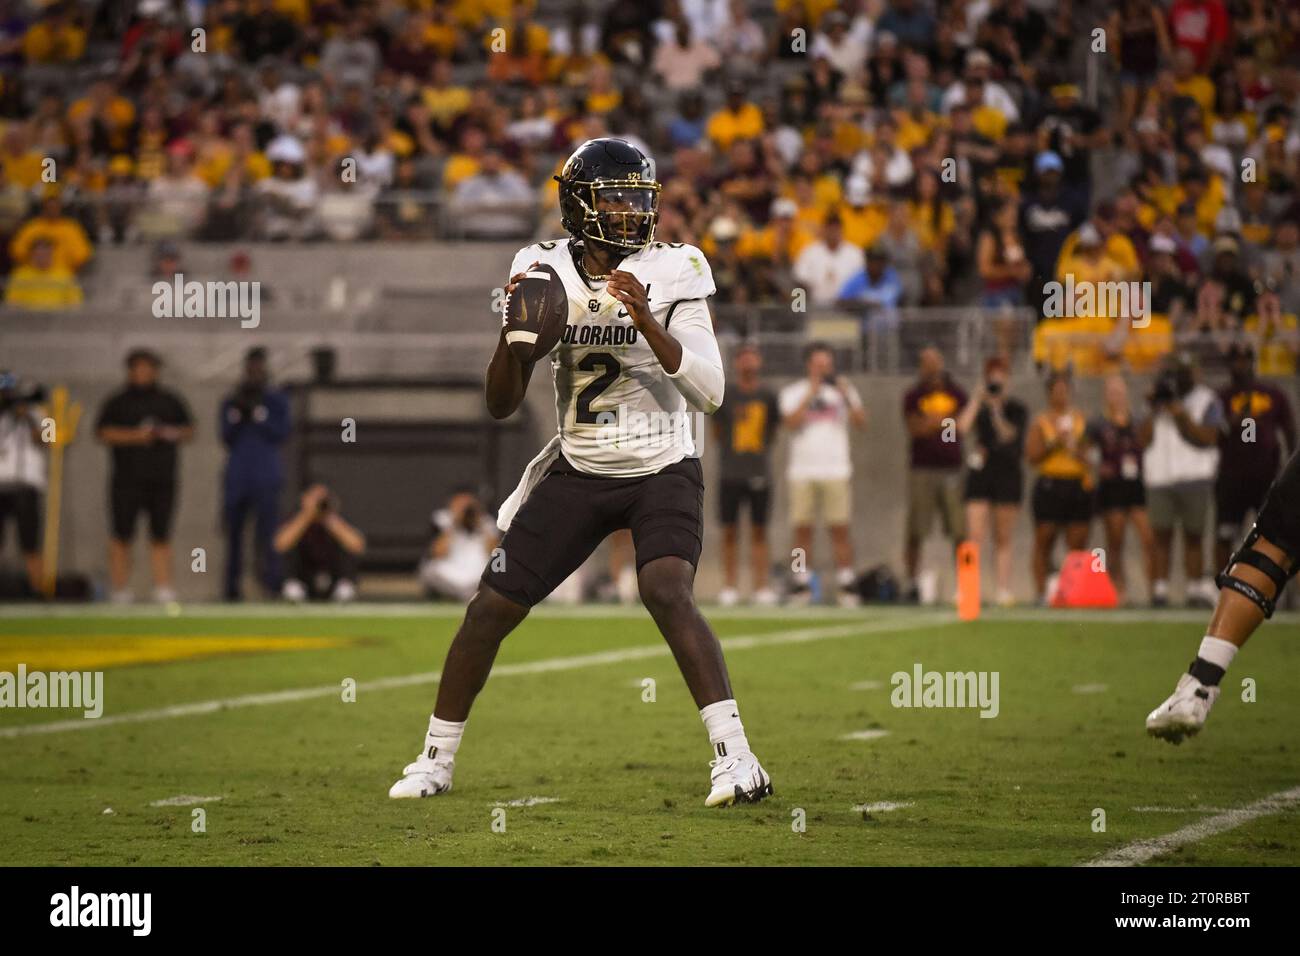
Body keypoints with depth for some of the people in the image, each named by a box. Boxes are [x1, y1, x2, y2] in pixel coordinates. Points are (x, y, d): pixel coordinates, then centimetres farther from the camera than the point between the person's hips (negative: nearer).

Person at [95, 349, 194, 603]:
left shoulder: (170, 401, 16)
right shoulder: (117, 402, 7)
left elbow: (189, 430, 21)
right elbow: (103, 432, -3)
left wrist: (173, 434, -1)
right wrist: (134, 435, -14)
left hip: (163, 480, 3)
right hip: (127, 481, -3)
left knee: (161, 537, 1)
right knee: (122, 537, -6)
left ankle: (163, 589, 0)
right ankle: (121, 591, -2)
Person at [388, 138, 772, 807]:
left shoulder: (670, 274, -11)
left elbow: (709, 392, -18)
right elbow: (500, 406, -2)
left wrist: (647, 322, -28)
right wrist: (513, 332, -20)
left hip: (661, 473, -3)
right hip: (579, 475, 3)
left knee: (667, 594, -28)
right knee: (490, 608, 2)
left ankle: (736, 759, -28)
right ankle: (434, 761, 20)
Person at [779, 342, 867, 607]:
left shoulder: (843, 389, 11)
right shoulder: (793, 392, 9)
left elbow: (861, 423, -1)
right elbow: (791, 423, -8)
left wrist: (847, 398, -14)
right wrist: (811, 394, -11)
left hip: (836, 472, 0)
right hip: (802, 473, 0)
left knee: (840, 529, -5)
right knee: (802, 529, -1)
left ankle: (846, 585, -4)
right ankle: (802, 586, 3)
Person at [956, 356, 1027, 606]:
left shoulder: (1017, 409, 5)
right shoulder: (977, 406, 7)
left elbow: (1009, 435, -9)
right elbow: (962, 427, -11)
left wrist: (996, 410, -17)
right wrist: (977, 399, -9)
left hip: (1008, 475, 0)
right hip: (980, 473, 0)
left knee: (1003, 540, 5)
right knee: (975, 536, -10)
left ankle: (1004, 591, 7)